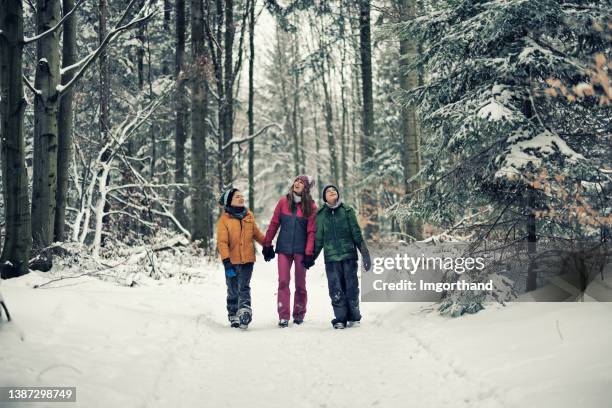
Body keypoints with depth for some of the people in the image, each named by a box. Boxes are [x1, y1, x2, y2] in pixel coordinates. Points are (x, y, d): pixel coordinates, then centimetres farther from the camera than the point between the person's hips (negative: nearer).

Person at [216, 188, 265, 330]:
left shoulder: (249, 215, 6)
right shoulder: (224, 219, -7)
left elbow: (256, 233, 18)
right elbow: (222, 242, -13)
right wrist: (226, 262, -21)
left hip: (247, 259, 2)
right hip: (232, 261, -2)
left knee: (244, 288, -9)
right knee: (233, 291, 10)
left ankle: (244, 313, -20)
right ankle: (233, 317, 23)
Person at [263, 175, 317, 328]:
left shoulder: (311, 206, -2)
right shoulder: (283, 201, 3)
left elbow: (311, 231, -5)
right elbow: (274, 224, 6)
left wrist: (309, 253, -11)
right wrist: (267, 245, 5)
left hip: (301, 250, -1)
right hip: (283, 248, 1)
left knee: (300, 284, 7)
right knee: (283, 282, -4)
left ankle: (299, 315, 20)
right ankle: (283, 317, -2)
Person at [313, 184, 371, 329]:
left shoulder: (347, 211, 6)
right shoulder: (321, 215, 8)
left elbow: (357, 234, 6)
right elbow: (319, 239, 14)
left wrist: (365, 253, 2)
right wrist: (311, 257, 13)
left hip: (349, 255, 0)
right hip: (331, 257, 0)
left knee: (351, 288, 1)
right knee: (336, 290, -2)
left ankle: (354, 317, 13)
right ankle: (340, 319, 6)